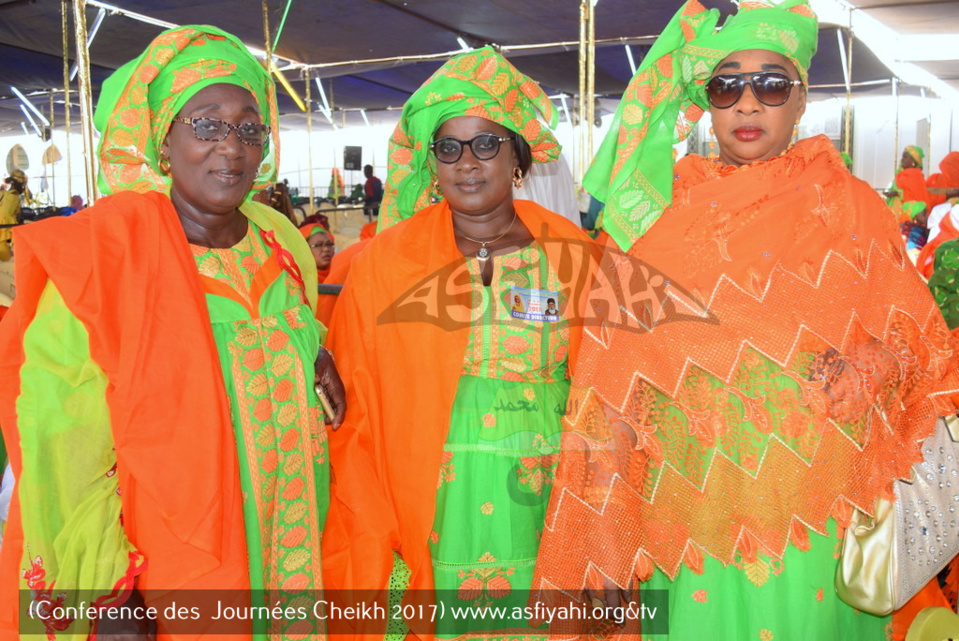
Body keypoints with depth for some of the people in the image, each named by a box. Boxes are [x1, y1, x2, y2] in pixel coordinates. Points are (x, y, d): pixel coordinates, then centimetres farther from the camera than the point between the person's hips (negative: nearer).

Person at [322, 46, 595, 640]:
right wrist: (373, 548, -7)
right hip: (421, 532, 0)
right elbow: (354, 419, 0)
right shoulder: (383, 262, -1)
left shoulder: (575, 257, 1)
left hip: (540, 532, 1)